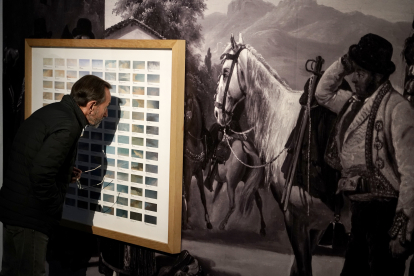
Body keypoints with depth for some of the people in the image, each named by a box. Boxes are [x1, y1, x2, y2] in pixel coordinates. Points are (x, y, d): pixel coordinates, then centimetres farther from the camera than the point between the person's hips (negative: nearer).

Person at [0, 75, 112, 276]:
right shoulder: (68, 127, -21)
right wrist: (55, 208, -14)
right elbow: (40, 175, -29)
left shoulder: (50, 111, 9)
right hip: (29, 216, -10)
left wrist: (66, 174, 10)